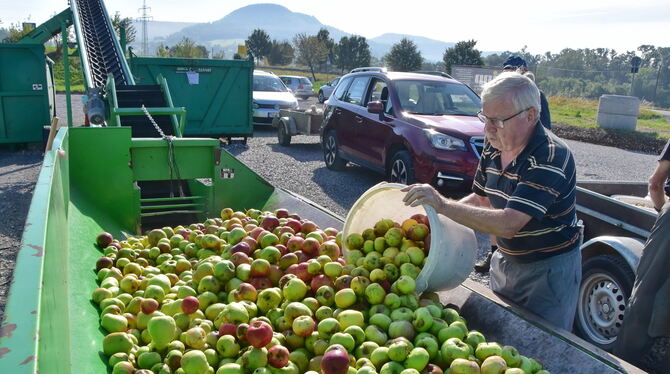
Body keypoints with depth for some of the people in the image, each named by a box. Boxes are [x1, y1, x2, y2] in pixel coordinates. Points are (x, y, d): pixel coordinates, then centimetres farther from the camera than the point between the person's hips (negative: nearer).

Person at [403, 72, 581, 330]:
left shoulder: (550, 157, -29)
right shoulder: (493, 147, -4)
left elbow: (509, 224, -37)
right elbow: (481, 199, 9)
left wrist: (444, 205, -38)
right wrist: (437, 212, -6)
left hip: (549, 268, -7)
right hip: (505, 259, 7)